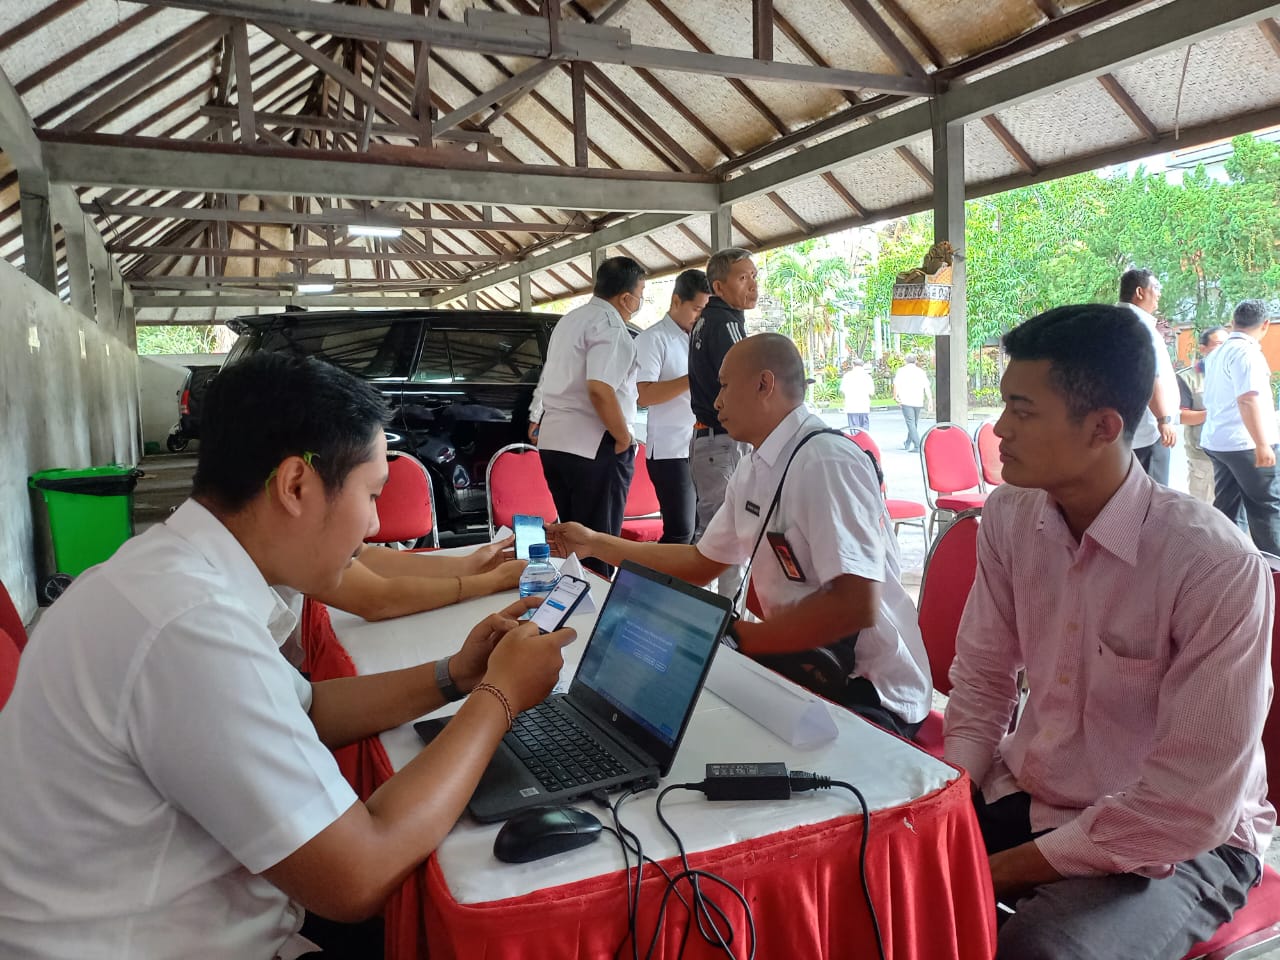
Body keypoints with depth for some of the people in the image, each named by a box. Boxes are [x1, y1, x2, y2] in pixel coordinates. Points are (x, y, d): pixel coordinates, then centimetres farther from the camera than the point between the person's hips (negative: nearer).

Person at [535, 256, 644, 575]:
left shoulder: (569, 319, 18)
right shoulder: (609, 324, -12)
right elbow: (600, 387, -25)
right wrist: (624, 438, -15)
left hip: (552, 440, 9)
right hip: (594, 447, -9)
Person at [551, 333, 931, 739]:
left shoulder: (826, 463, -22)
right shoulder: (752, 471, 5)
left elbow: (856, 606, -28)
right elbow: (703, 562, 16)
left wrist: (733, 636, -23)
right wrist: (597, 544, 15)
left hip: (867, 691, -7)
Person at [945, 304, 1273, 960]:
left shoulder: (1217, 567, -23)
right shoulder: (1008, 517, -6)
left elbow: (1191, 806, -21)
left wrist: (1006, 871, -18)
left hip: (1175, 843, -5)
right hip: (1025, 796, 5)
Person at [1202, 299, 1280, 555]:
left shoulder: (1214, 355, 14)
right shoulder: (1246, 352, -13)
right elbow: (1247, 399, -24)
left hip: (1216, 440, 8)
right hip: (1245, 444, -8)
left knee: (1226, 507, 11)